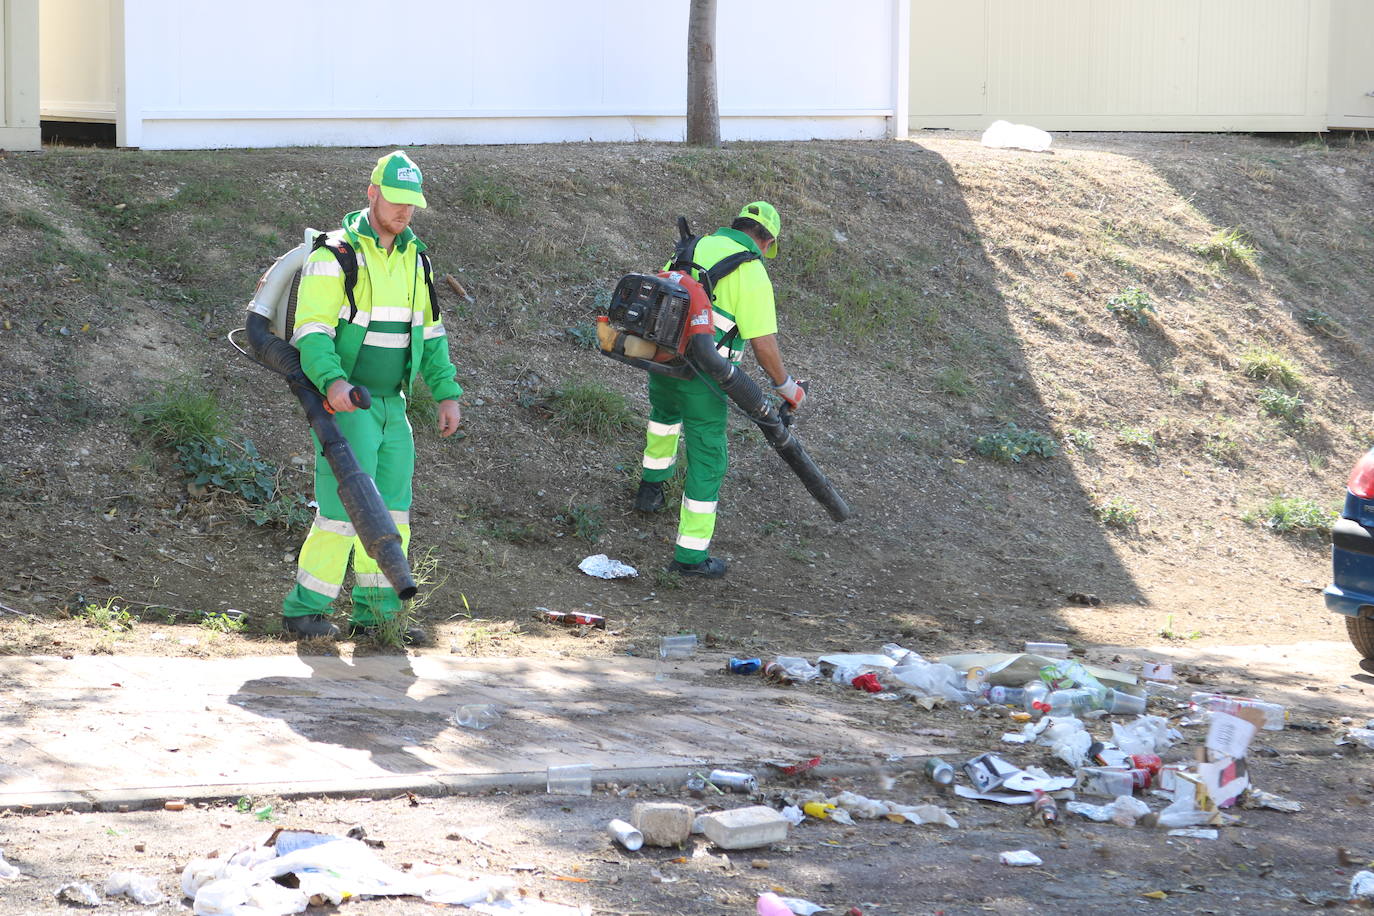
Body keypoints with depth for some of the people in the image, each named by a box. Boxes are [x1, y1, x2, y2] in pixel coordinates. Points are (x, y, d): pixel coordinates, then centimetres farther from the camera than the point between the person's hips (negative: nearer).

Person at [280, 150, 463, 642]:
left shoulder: (414, 259, 12)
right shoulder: (334, 255, -11)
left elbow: (429, 334, 18)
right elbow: (311, 331, -17)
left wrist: (447, 393, 8)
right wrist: (332, 380, -33)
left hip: (391, 404, 7)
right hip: (343, 401, -7)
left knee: (391, 508, 6)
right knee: (346, 505, -11)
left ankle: (375, 613, 13)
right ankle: (304, 609, -2)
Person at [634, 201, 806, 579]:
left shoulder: (694, 247, 9)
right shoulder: (753, 274, -10)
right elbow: (763, 343, -14)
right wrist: (785, 386, 1)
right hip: (702, 378, -6)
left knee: (665, 411, 40)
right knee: (707, 460, 7)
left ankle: (651, 485, 53)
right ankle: (691, 554, 11)